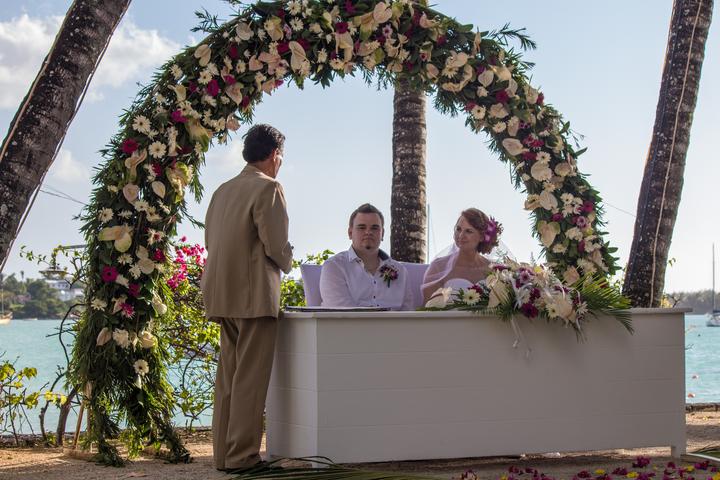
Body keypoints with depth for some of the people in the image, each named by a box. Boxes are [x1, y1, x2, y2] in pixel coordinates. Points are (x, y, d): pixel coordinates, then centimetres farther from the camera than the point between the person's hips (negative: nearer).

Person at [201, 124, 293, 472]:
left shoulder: (223, 191, 15)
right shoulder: (268, 188, -9)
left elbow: (211, 241, 16)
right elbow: (276, 244, -14)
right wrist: (286, 264, 6)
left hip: (221, 295, 8)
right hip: (255, 294, -8)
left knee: (227, 377, 12)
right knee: (250, 378, -5)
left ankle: (223, 453, 15)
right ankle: (241, 455, -4)